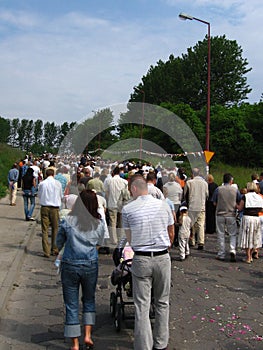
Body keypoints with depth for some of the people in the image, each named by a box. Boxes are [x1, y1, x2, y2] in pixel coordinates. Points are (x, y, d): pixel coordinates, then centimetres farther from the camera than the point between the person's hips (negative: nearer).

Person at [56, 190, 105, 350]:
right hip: (91, 265, 2)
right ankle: (88, 335, 18)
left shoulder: (67, 221, -9)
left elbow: (59, 244, 4)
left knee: (71, 304, 9)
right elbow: (99, 244, 7)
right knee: (89, 300, 22)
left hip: (70, 266, -1)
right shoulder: (99, 224, -5)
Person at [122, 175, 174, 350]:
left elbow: (129, 238, 4)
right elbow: (171, 234, 11)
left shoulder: (128, 209, -5)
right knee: (162, 303, 16)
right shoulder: (164, 205, 1)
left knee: (142, 305, 6)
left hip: (141, 259, -2)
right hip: (163, 258, 2)